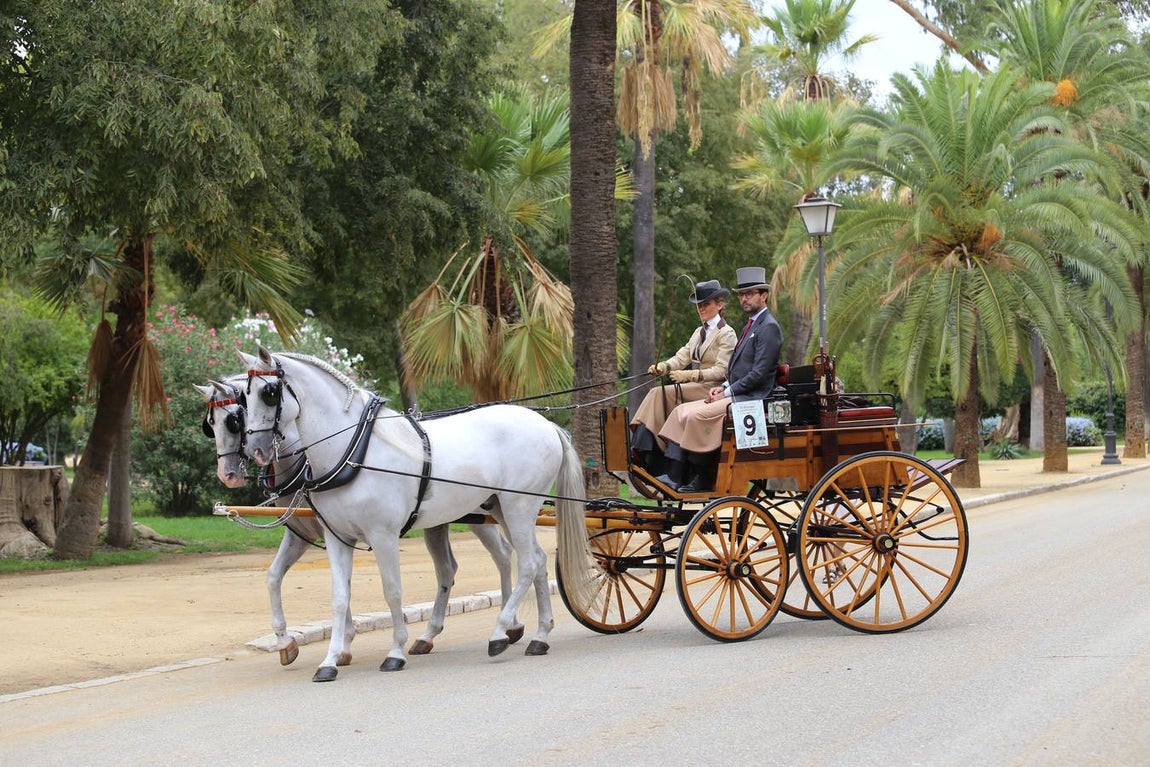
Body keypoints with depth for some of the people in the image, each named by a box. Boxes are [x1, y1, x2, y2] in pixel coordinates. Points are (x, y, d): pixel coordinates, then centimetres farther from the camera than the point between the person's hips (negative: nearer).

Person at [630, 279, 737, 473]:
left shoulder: (726, 334, -4)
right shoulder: (699, 332, 22)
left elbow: (721, 371, -14)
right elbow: (682, 357, 11)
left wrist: (689, 375, -26)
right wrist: (663, 367, -11)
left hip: (712, 390, -8)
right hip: (695, 388, 8)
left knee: (660, 394, -23)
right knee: (656, 396, -17)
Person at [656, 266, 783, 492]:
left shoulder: (769, 327, -11)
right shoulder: (750, 325, 20)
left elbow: (759, 374, -18)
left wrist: (727, 392, -14)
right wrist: (724, 387, 6)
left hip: (751, 398, -10)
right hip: (736, 395, 10)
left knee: (697, 415, -24)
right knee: (681, 411, -1)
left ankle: (702, 479, -13)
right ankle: (674, 477, -10)